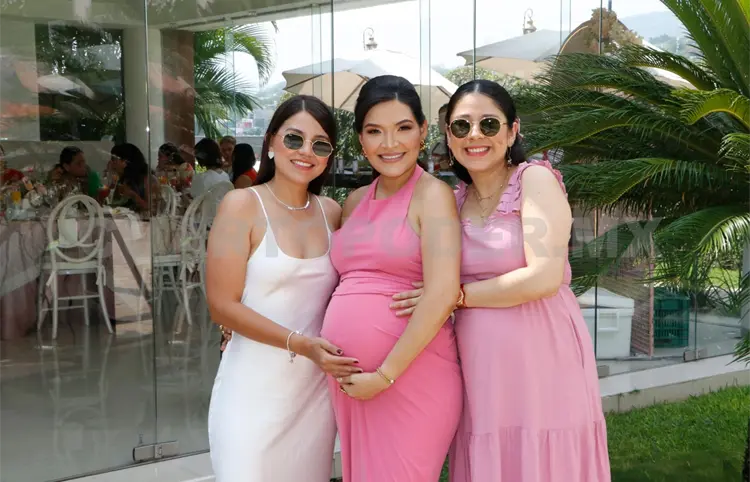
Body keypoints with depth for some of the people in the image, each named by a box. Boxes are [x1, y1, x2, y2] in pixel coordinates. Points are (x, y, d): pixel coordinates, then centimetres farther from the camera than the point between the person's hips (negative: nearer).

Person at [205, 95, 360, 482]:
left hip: (316, 388, 4)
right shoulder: (242, 205, -7)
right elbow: (222, 306, -10)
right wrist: (299, 344, -18)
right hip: (254, 389, -4)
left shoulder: (332, 213, 6)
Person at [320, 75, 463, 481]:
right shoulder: (355, 202, 14)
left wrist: (385, 375, -15)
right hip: (350, 382, 6)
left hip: (412, 375, -6)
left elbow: (442, 295, -16)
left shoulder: (432, 194, -5)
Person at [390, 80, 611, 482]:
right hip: (479, 366, 5)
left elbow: (543, 277, -17)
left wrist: (456, 296, -9)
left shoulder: (535, 179, -5)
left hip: (540, 357, -5)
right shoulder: (455, 200, 12)